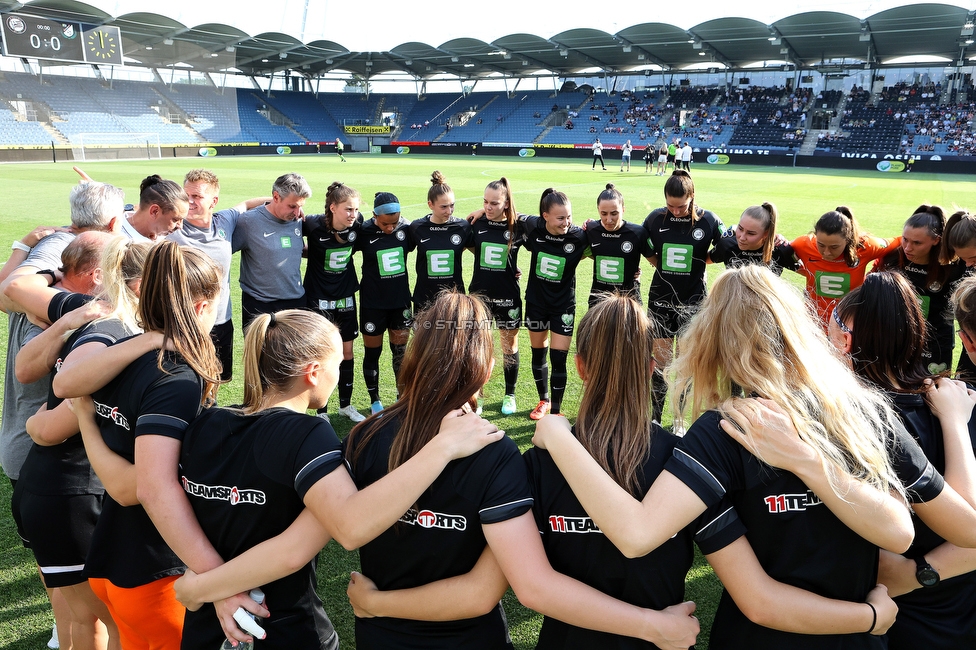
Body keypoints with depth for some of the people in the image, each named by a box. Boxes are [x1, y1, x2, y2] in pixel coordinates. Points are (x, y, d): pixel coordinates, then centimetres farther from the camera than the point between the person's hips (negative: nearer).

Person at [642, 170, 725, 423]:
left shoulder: (709, 220, -9)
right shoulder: (655, 218, -5)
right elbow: (646, 249, 9)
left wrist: (696, 261, -5)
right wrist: (662, 264, 1)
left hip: (692, 300, -1)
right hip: (660, 299, 1)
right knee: (659, 363, 4)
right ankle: (655, 419, 16)